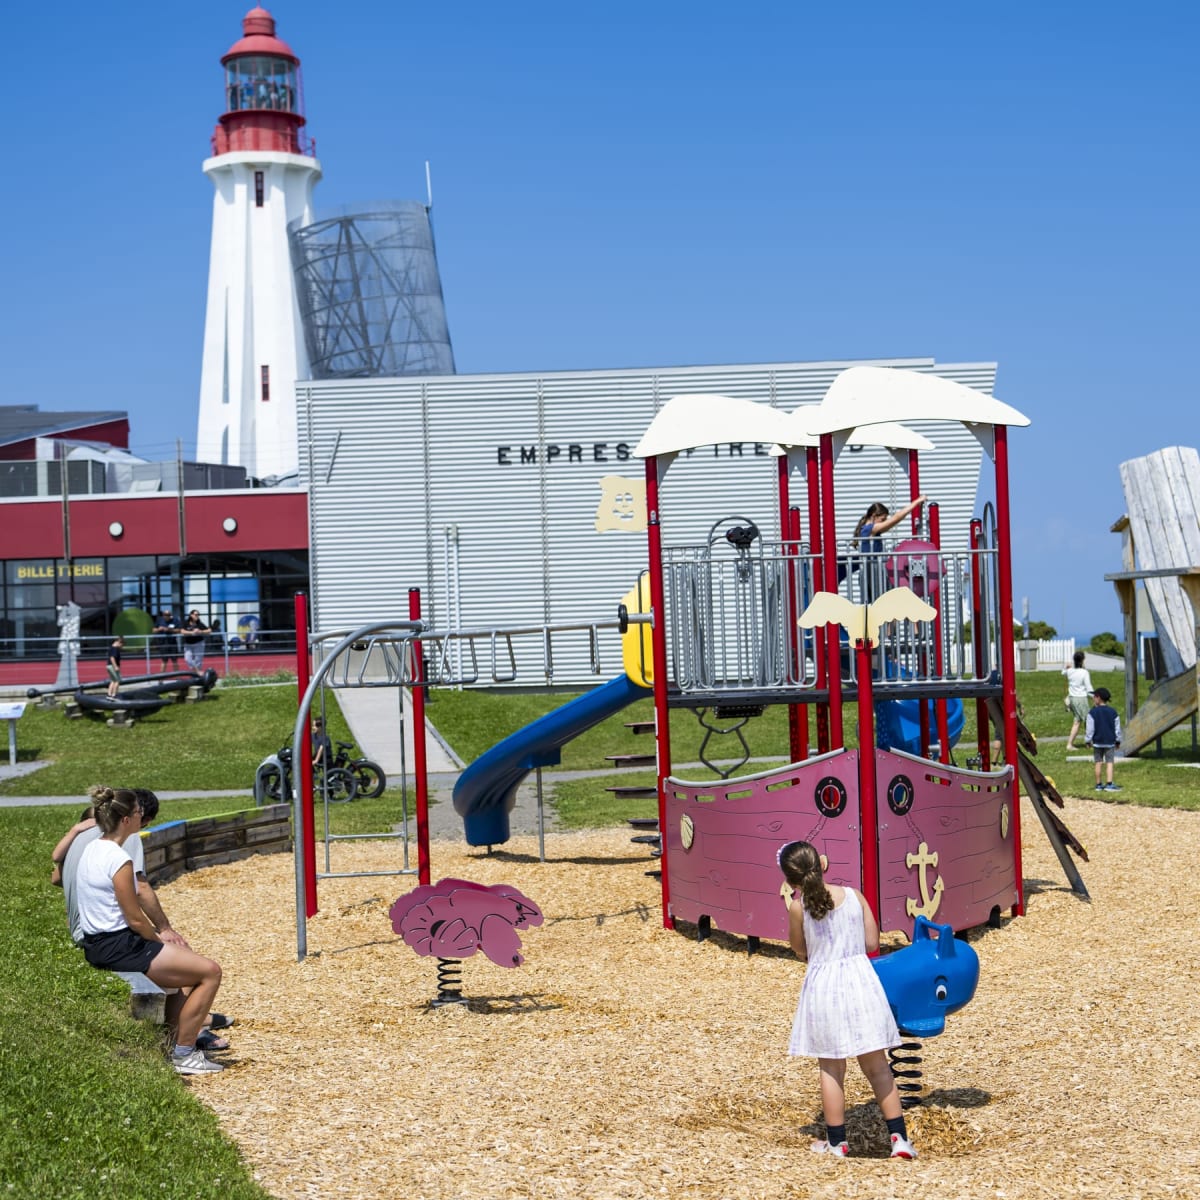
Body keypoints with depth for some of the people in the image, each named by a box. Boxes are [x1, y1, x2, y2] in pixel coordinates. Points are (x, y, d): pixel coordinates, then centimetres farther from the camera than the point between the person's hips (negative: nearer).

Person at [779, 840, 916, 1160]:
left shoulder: (798, 908, -8)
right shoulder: (854, 896, 0)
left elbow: (801, 952, 6)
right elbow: (872, 943, 6)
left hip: (822, 984, -2)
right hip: (859, 978, 2)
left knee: (831, 1068, 10)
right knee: (877, 1066, 10)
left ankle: (836, 1141, 16)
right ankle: (899, 1137, 8)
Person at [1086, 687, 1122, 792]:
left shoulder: (1093, 712, -6)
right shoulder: (1112, 712, 1)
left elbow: (1090, 728, -5)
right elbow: (1117, 728, 6)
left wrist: (1088, 740, 4)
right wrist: (1118, 740, 16)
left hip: (1097, 741, 0)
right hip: (1110, 741, 0)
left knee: (1098, 763, 7)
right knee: (1110, 762, -1)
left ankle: (1098, 784, 13)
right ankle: (1109, 784, -9)